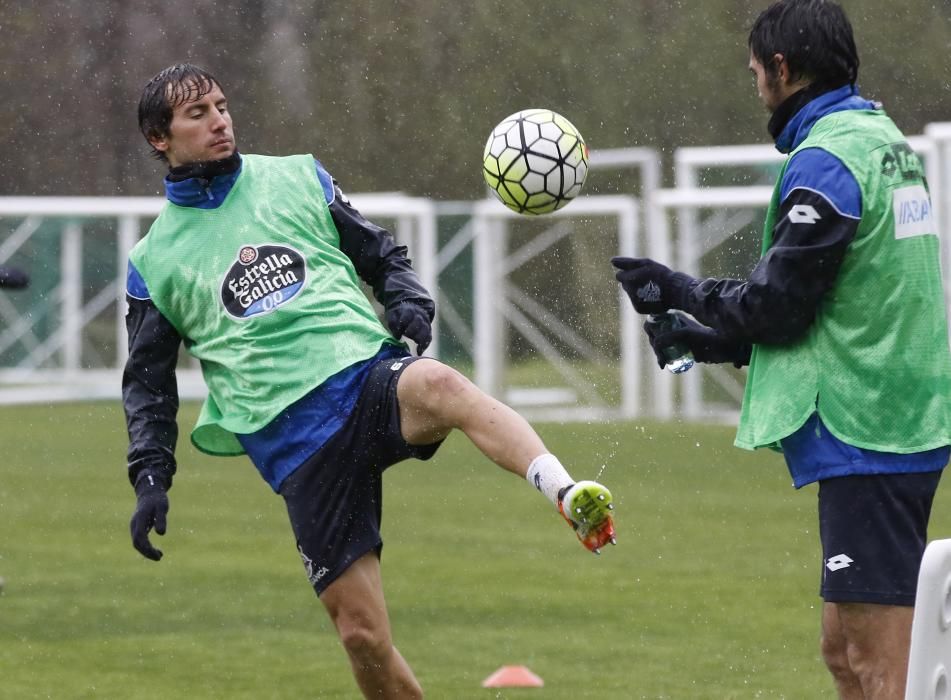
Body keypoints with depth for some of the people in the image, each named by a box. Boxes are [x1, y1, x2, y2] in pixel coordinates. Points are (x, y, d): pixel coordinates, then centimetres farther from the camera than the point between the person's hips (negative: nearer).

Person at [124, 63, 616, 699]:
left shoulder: (296, 179, 17)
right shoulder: (155, 261, 15)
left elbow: (381, 254, 21)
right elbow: (150, 384, 21)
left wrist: (409, 302, 0)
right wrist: (151, 481, 9)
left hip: (369, 372, 0)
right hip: (290, 437, 0)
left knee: (438, 385, -39)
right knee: (362, 635, -7)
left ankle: (569, 497, -61)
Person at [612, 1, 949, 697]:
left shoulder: (825, 162, -14)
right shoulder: (886, 142, 15)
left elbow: (774, 305, -13)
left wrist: (679, 291, 4)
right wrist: (718, 341, 22)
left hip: (866, 435, -10)